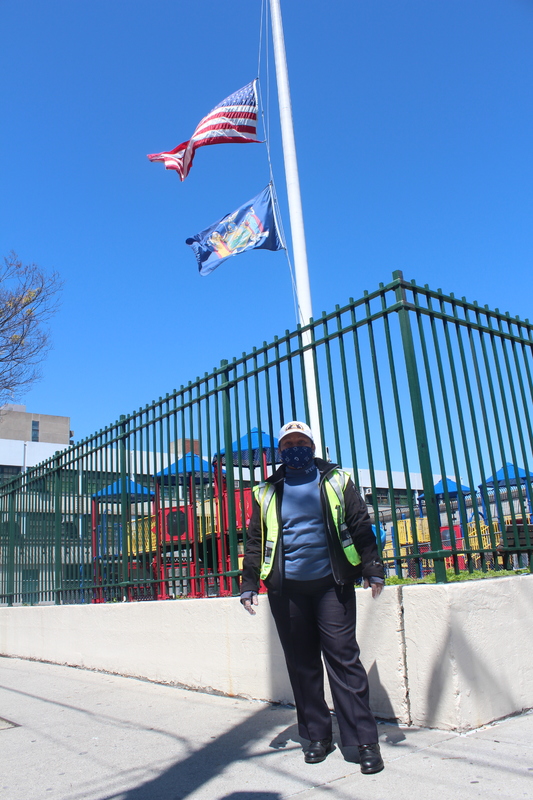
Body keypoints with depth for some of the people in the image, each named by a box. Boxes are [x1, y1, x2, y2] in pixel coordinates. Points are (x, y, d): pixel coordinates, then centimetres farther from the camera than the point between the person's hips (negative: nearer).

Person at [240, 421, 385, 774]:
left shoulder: (336, 481, 5)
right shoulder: (267, 493, 10)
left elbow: (361, 527, 3)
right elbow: (255, 540, 12)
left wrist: (373, 570, -4)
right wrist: (249, 584, 6)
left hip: (331, 583, -2)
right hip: (286, 589, 3)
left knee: (343, 658, -3)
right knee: (302, 663, 9)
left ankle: (365, 740, 5)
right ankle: (317, 735, 22)